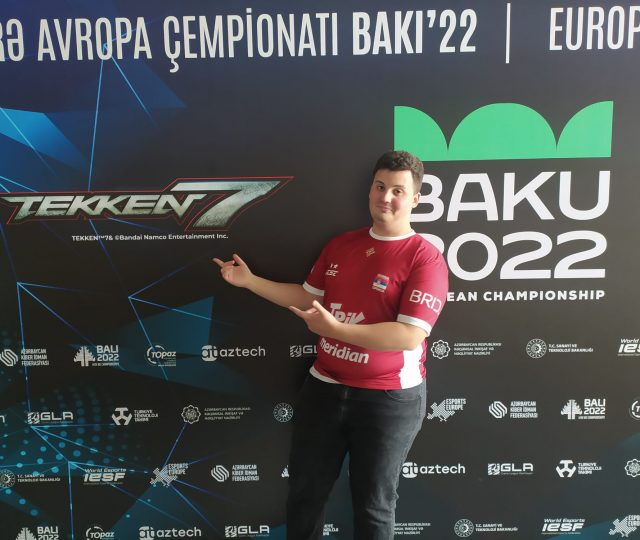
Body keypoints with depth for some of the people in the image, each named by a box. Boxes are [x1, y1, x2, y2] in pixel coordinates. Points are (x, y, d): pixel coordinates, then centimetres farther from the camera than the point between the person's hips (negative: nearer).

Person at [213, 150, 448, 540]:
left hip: (389, 399, -5)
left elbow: (410, 336, -23)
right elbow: (309, 297, 14)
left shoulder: (425, 258, -16)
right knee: (304, 491, 21)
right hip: (324, 387, 6)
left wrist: (337, 329, -28)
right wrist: (250, 281, 8)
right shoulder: (340, 245, 4)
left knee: (373, 505, 16)